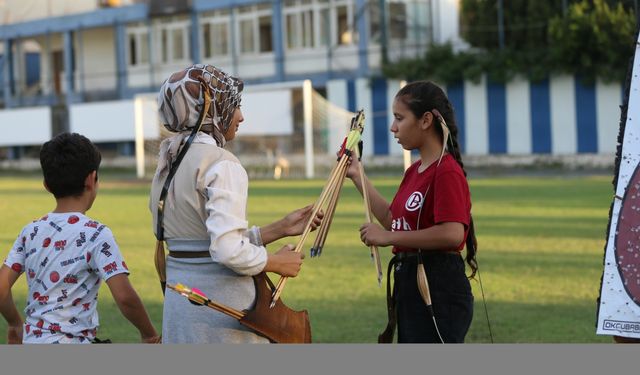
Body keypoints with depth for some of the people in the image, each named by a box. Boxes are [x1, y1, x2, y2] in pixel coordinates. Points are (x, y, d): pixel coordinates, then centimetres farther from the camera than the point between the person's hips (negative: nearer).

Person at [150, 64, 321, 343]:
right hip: (221, 305, -8)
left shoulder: (169, 162, 12)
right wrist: (277, 262, -7)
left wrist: (281, 229, 14)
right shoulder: (222, 165, -15)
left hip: (178, 301, 8)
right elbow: (229, 251, -24)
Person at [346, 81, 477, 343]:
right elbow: (393, 220, 20)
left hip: (439, 291, -10)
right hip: (410, 285, 10)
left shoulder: (447, 172, -17)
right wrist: (357, 176, 19)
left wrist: (389, 237, -21)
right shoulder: (413, 172, 13)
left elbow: (452, 233, -27)